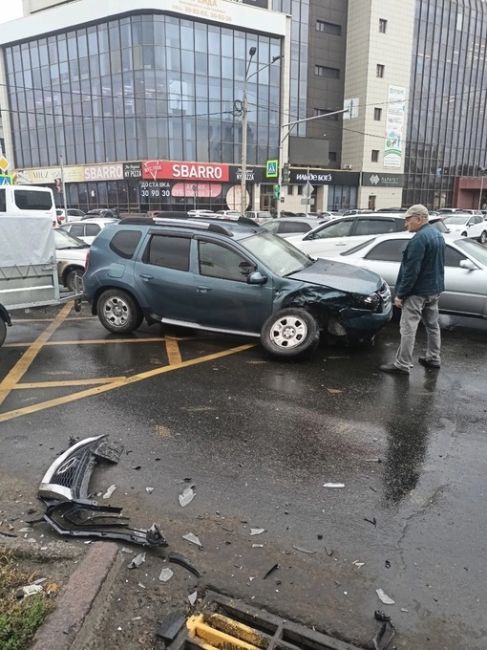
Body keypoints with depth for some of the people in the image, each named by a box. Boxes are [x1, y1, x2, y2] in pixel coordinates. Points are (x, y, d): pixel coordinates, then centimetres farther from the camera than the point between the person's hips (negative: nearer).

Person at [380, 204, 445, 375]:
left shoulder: (420, 238, -21)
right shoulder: (437, 234, 12)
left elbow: (411, 270, -24)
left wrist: (400, 294, -19)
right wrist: (435, 285, 23)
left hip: (418, 291, -10)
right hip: (435, 289, 10)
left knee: (408, 328, -6)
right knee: (432, 324, 18)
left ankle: (402, 365, -2)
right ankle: (433, 358, 30)